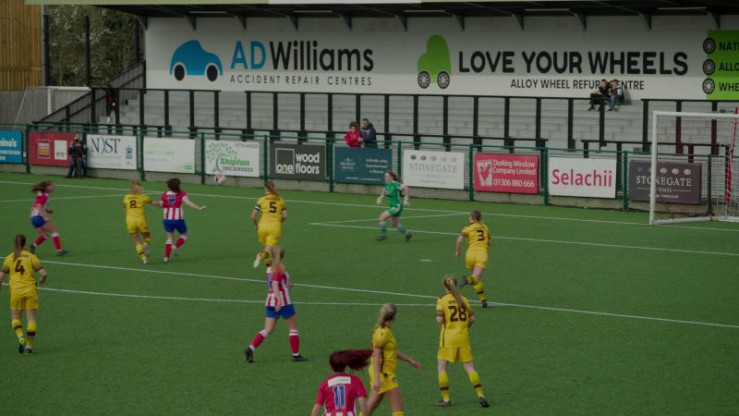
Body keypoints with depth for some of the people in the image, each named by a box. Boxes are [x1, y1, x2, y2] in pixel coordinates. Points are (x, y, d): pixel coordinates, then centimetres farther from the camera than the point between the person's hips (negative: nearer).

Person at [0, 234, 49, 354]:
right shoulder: (31, 256, -2)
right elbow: (44, 273, -8)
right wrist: (43, 280, 15)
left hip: (15, 291, 1)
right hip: (30, 290, -1)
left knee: (15, 318, 11)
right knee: (31, 318, 7)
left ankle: (21, 336, -17)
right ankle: (29, 346, 3)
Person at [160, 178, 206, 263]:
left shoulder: (165, 194, 4)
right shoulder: (181, 194, -4)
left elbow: (161, 205, 6)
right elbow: (187, 202, -18)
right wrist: (199, 208, -23)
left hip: (167, 219, 3)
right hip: (178, 219, -2)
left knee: (170, 237, 13)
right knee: (184, 235, 18)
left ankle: (166, 257, 0)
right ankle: (176, 246, -9)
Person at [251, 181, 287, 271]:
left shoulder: (261, 200, 5)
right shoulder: (281, 200, 12)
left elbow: (253, 216, 1)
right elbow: (285, 216, 6)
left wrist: (256, 225, 19)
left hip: (263, 226, 0)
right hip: (275, 227, 0)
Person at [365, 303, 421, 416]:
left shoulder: (386, 331, 12)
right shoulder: (383, 332, -17)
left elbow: (393, 352, 24)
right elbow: (376, 357, -21)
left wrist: (411, 361, 28)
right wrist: (377, 379, -25)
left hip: (386, 372, 9)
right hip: (384, 373, -9)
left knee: (371, 407, 12)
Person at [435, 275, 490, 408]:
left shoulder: (442, 300, -7)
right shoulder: (463, 299, 5)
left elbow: (439, 320, -13)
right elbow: (472, 319, 7)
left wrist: (438, 317, 8)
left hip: (448, 338, -4)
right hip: (463, 338, 4)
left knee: (442, 368, 7)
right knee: (469, 367, 9)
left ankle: (446, 399, 5)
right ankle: (480, 395, 1)